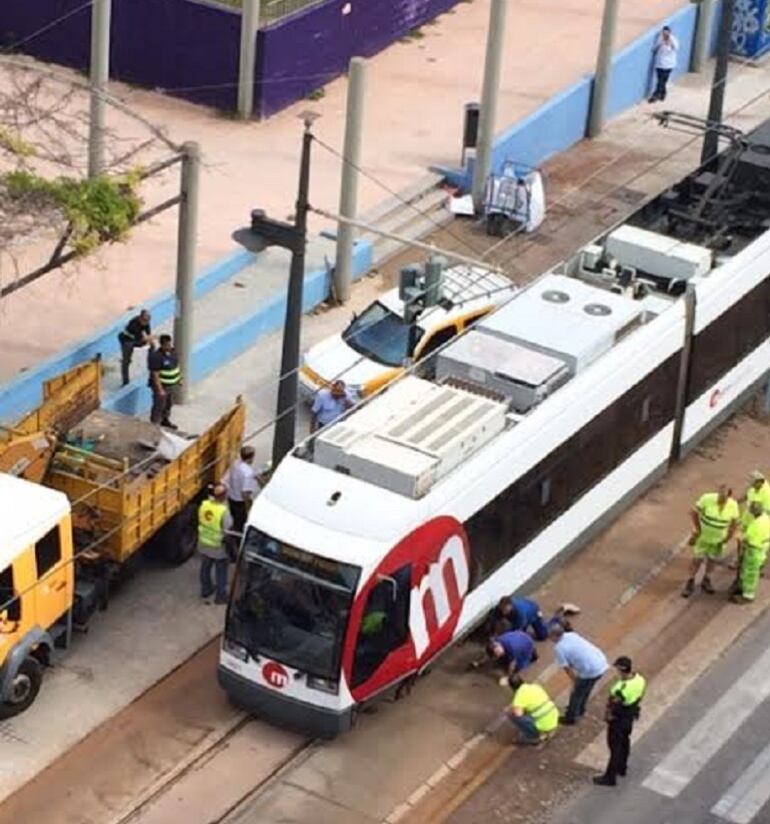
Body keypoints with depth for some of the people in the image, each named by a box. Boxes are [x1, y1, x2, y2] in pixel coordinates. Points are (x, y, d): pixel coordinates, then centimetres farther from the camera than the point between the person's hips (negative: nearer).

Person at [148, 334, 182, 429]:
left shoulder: (172, 351, -5)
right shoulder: (156, 357, -30)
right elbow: (155, 375, -27)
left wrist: (179, 377, 17)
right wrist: (160, 390, -25)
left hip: (172, 385, 8)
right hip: (161, 385, -8)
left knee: (169, 404, 26)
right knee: (159, 406, 5)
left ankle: (165, 420, 47)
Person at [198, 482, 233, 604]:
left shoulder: (204, 505, -13)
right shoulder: (223, 511, -30)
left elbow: (200, 520, 2)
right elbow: (228, 530, -24)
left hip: (203, 544, 6)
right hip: (218, 547, -6)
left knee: (205, 567, 26)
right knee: (220, 571, 14)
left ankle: (205, 590, 44)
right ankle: (220, 596, 26)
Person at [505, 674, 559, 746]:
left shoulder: (520, 693, -16)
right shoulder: (535, 687, 7)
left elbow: (517, 713, -31)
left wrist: (509, 709, -7)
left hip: (542, 728, -8)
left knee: (511, 715, -12)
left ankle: (532, 737, -2)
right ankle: (543, 734, 20)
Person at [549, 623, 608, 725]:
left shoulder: (559, 648, -11)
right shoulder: (572, 635, 10)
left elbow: (567, 668, -6)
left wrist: (575, 681, 9)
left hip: (591, 671, -7)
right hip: (601, 662, 7)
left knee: (576, 694, 16)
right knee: (585, 689, 32)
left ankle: (570, 718, 34)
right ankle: (580, 709, 53)